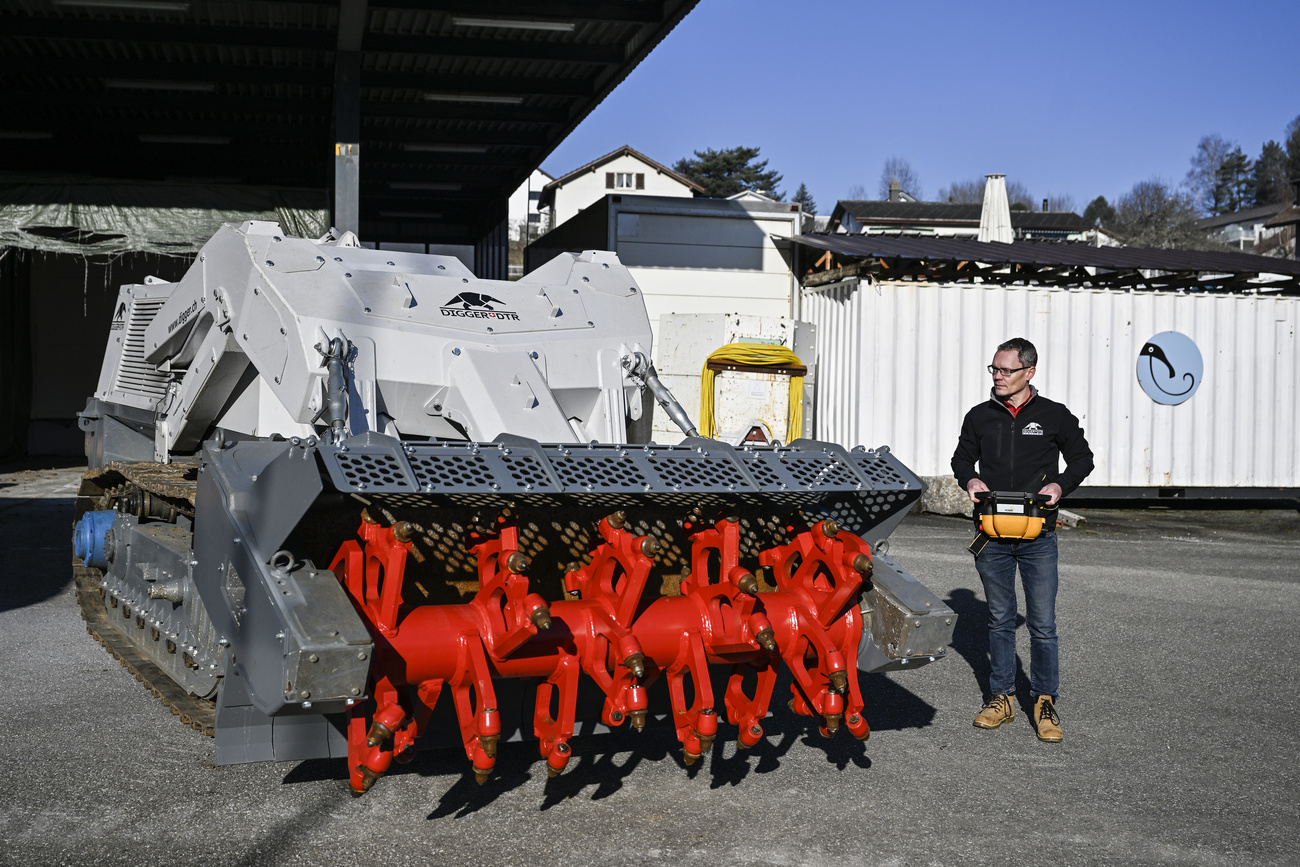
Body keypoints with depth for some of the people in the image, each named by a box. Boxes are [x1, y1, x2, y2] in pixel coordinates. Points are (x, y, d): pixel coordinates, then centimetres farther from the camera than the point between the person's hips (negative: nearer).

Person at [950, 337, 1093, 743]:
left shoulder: (1055, 416, 1)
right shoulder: (980, 416, 6)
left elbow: (1082, 457, 10)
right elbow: (962, 457, 19)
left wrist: (1061, 484, -8)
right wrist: (970, 479, -3)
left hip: (1038, 537, -2)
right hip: (992, 536, 2)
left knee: (1042, 624, 0)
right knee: (1000, 619, 11)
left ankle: (1045, 701, 12)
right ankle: (1001, 697, 20)